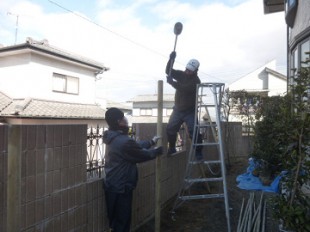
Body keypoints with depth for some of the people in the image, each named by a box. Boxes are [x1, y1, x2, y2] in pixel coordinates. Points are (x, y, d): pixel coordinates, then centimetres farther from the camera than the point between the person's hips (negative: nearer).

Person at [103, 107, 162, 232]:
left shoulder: (114, 138, 4)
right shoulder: (125, 141, -27)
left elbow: (137, 147, 15)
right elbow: (144, 155, -14)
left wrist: (152, 141, 23)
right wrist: (159, 149, 4)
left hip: (112, 185, 9)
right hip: (121, 187, -9)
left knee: (115, 220, 22)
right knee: (122, 221, 7)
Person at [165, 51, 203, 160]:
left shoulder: (196, 81, -15)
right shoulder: (181, 74, 2)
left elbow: (184, 89, -30)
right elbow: (168, 71, -4)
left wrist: (172, 82, -32)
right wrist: (171, 58, -17)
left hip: (190, 111, -5)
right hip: (178, 109, 5)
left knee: (193, 132, -11)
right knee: (170, 129, 6)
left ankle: (198, 152, 5)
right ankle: (171, 148, 24)